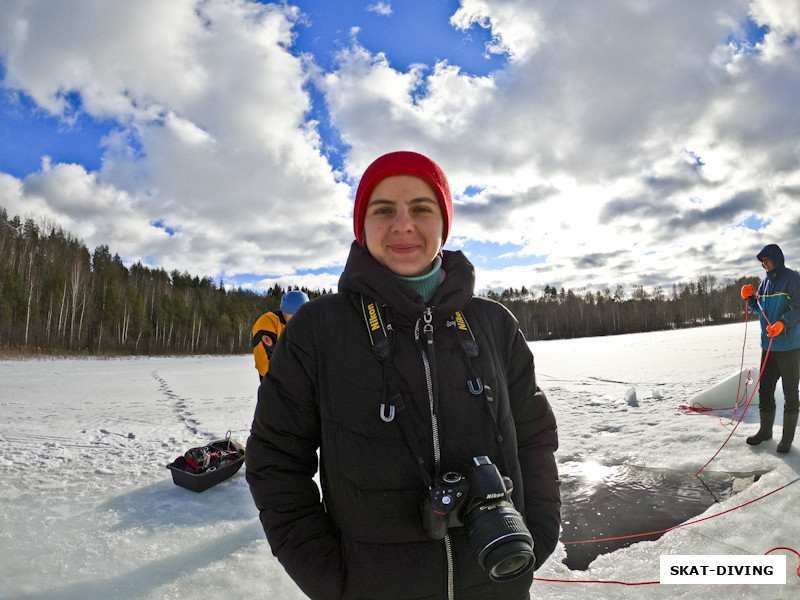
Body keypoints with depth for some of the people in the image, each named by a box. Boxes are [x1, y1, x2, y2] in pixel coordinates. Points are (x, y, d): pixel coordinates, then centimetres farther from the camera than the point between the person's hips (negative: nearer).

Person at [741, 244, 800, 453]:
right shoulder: (766, 282, 13)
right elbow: (758, 309, 20)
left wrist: (783, 323, -31)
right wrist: (750, 298, 1)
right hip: (769, 344, 7)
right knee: (765, 389, 12)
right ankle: (765, 430, 25)